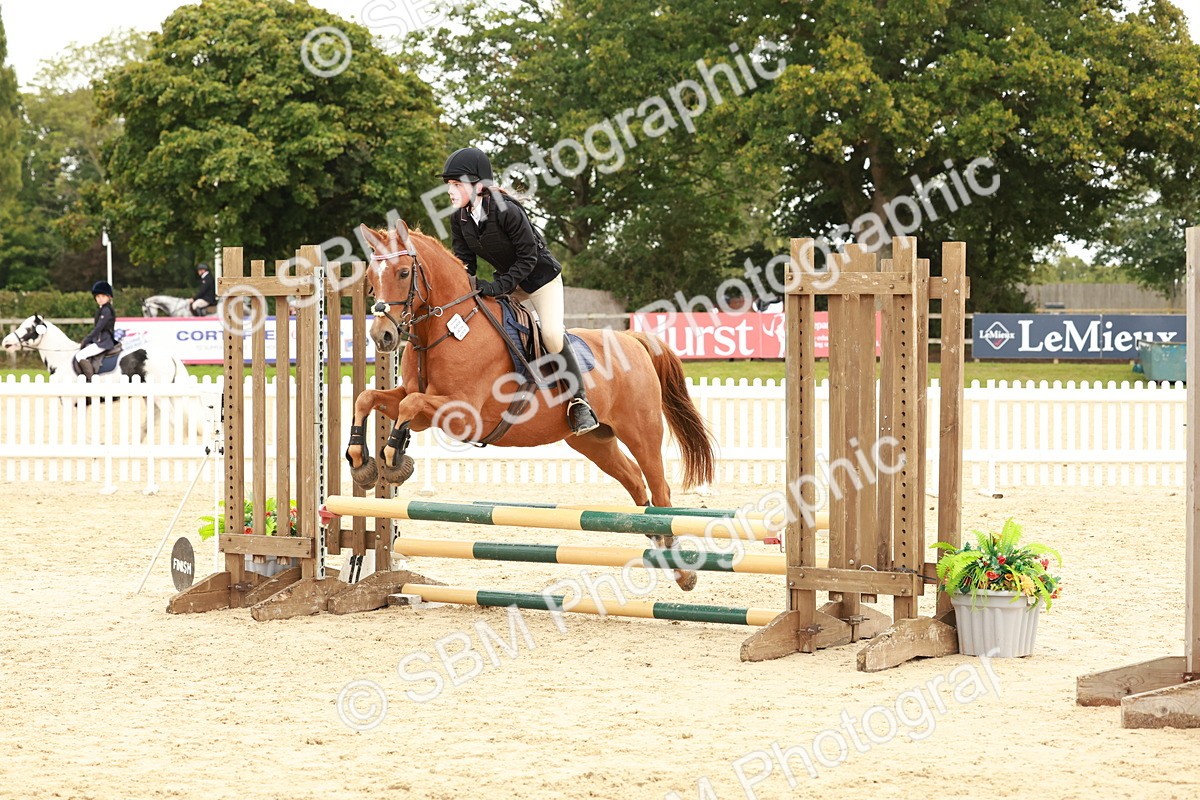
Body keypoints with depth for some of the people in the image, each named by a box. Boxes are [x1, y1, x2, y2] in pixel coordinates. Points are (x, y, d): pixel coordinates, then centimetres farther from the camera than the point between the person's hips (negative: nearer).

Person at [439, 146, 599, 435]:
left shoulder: (507, 212, -29)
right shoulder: (458, 220, -9)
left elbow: (528, 257, -24)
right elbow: (464, 261, -2)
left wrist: (498, 287, -31)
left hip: (540, 276, -8)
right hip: (509, 280, 8)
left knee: (551, 335, -23)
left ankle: (578, 401, -13)